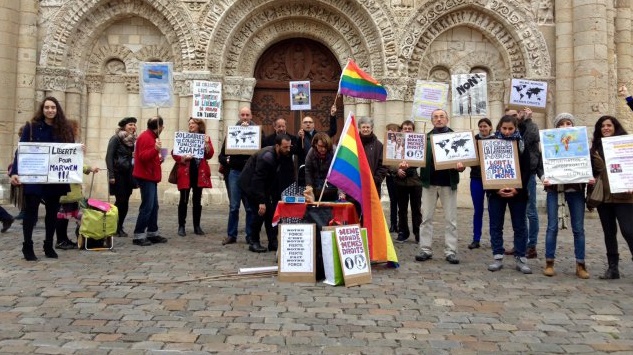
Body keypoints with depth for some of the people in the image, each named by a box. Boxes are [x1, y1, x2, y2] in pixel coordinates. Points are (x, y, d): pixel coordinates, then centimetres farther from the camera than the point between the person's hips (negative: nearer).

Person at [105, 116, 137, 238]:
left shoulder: (133, 140, 10)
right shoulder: (115, 139, -8)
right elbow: (109, 157, -12)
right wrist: (111, 175, -17)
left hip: (128, 174, 6)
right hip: (118, 173, -6)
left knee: (125, 202, 5)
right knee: (120, 201, -6)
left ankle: (119, 227, 15)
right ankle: (114, 227, 7)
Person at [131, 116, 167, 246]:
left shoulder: (151, 137, 19)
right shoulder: (145, 137, -13)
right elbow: (143, 156, -24)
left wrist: (158, 159, 16)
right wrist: (156, 149, -36)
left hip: (150, 176, 11)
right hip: (146, 176, -11)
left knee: (154, 206, 12)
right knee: (147, 206, -10)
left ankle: (152, 233, 18)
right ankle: (138, 236, -6)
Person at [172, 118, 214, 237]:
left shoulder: (205, 138, 6)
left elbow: (209, 155, -2)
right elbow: (174, 153, -1)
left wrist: (207, 143, -15)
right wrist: (183, 158, -18)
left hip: (199, 172, 2)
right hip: (186, 172, -2)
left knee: (197, 200, 8)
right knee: (184, 200, 0)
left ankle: (197, 226, 15)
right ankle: (181, 226, 7)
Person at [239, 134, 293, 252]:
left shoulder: (280, 155, -4)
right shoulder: (266, 157, -30)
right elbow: (257, 180, -31)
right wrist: (261, 202, -33)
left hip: (261, 184, 8)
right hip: (250, 183, -8)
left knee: (269, 211, 2)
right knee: (262, 211, -15)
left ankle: (273, 242, 7)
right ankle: (254, 243, -1)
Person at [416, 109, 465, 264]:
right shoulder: (425, 137, 9)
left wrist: (461, 165, -22)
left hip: (448, 182, -1)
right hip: (429, 181, 1)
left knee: (451, 219, 2)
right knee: (426, 217, 4)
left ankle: (450, 251, 8)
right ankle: (425, 249, 10)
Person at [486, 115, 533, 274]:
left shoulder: (522, 145, 3)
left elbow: (526, 170, -1)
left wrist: (517, 189, -16)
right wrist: (496, 189, -15)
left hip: (517, 192, 0)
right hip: (496, 192, 0)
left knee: (520, 226, 5)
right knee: (496, 226, 4)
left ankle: (520, 258, 13)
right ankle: (498, 257, 12)